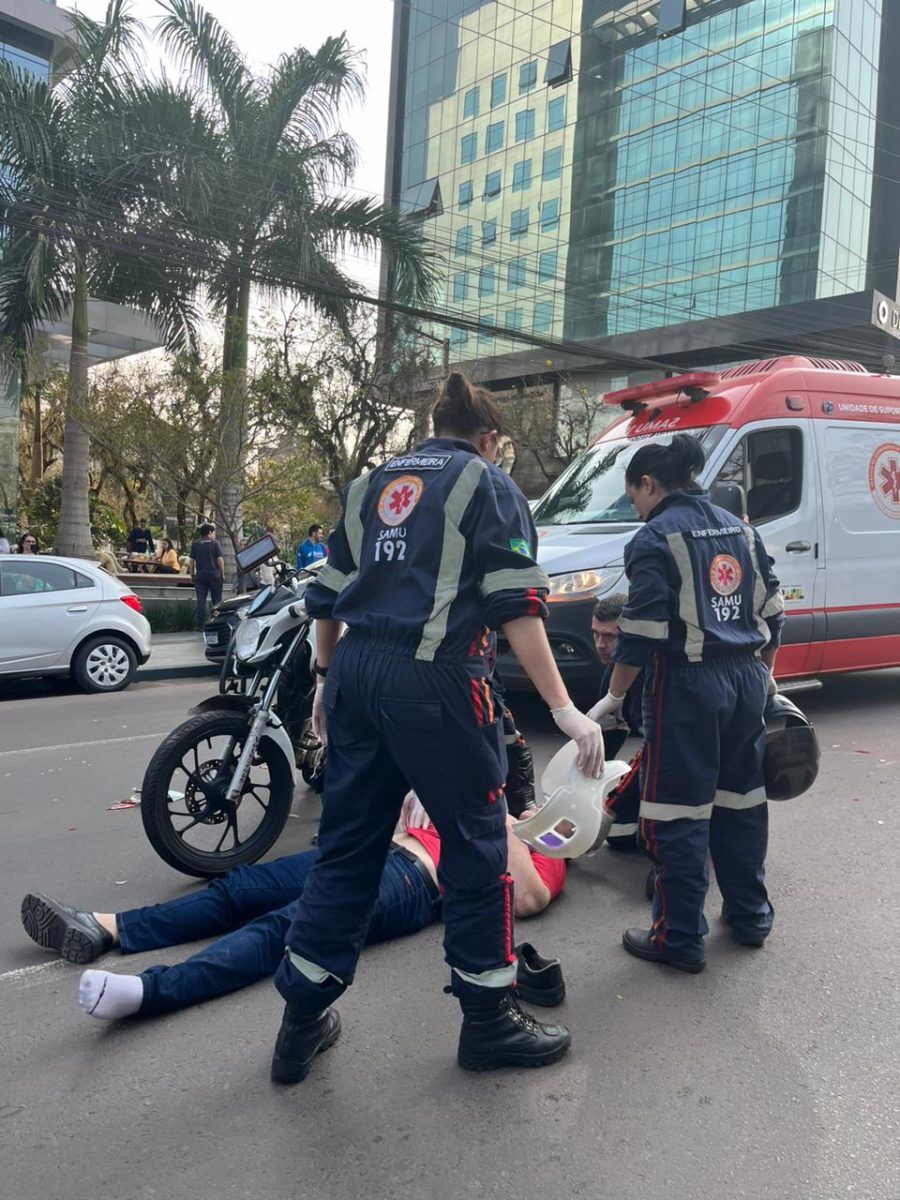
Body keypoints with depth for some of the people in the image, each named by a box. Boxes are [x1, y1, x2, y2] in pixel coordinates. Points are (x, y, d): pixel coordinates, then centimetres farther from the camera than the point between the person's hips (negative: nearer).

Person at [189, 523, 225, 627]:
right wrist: (222, 574, 0)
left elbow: (192, 560, 6)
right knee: (216, 601, 7)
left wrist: (192, 574, 13)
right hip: (214, 575, -2)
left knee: (201, 601, 3)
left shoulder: (195, 544, 6)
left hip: (200, 576, 2)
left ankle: (200, 625, -3)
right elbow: (220, 559, -7)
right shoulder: (215, 543, -4)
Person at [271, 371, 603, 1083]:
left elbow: (327, 597, 20)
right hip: (434, 681, -6)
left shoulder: (372, 484, 20)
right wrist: (564, 709, -10)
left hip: (355, 675, 6)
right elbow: (517, 606, -9)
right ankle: (488, 1020, 21)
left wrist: (327, 682, 31)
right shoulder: (488, 485, 3)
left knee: (347, 846, 14)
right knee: (475, 844, 8)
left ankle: (302, 1023, 24)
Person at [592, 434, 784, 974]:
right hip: (747, 680, 8)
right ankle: (751, 916, 32)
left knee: (680, 816, 1)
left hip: (688, 685, -7)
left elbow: (642, 630, -16)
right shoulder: (741, 529, 12)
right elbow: (773, 613, 14)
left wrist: (614, 697, -9)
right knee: (741, 801, 19)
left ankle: (681, 939, 9)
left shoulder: (657, 538, -10)